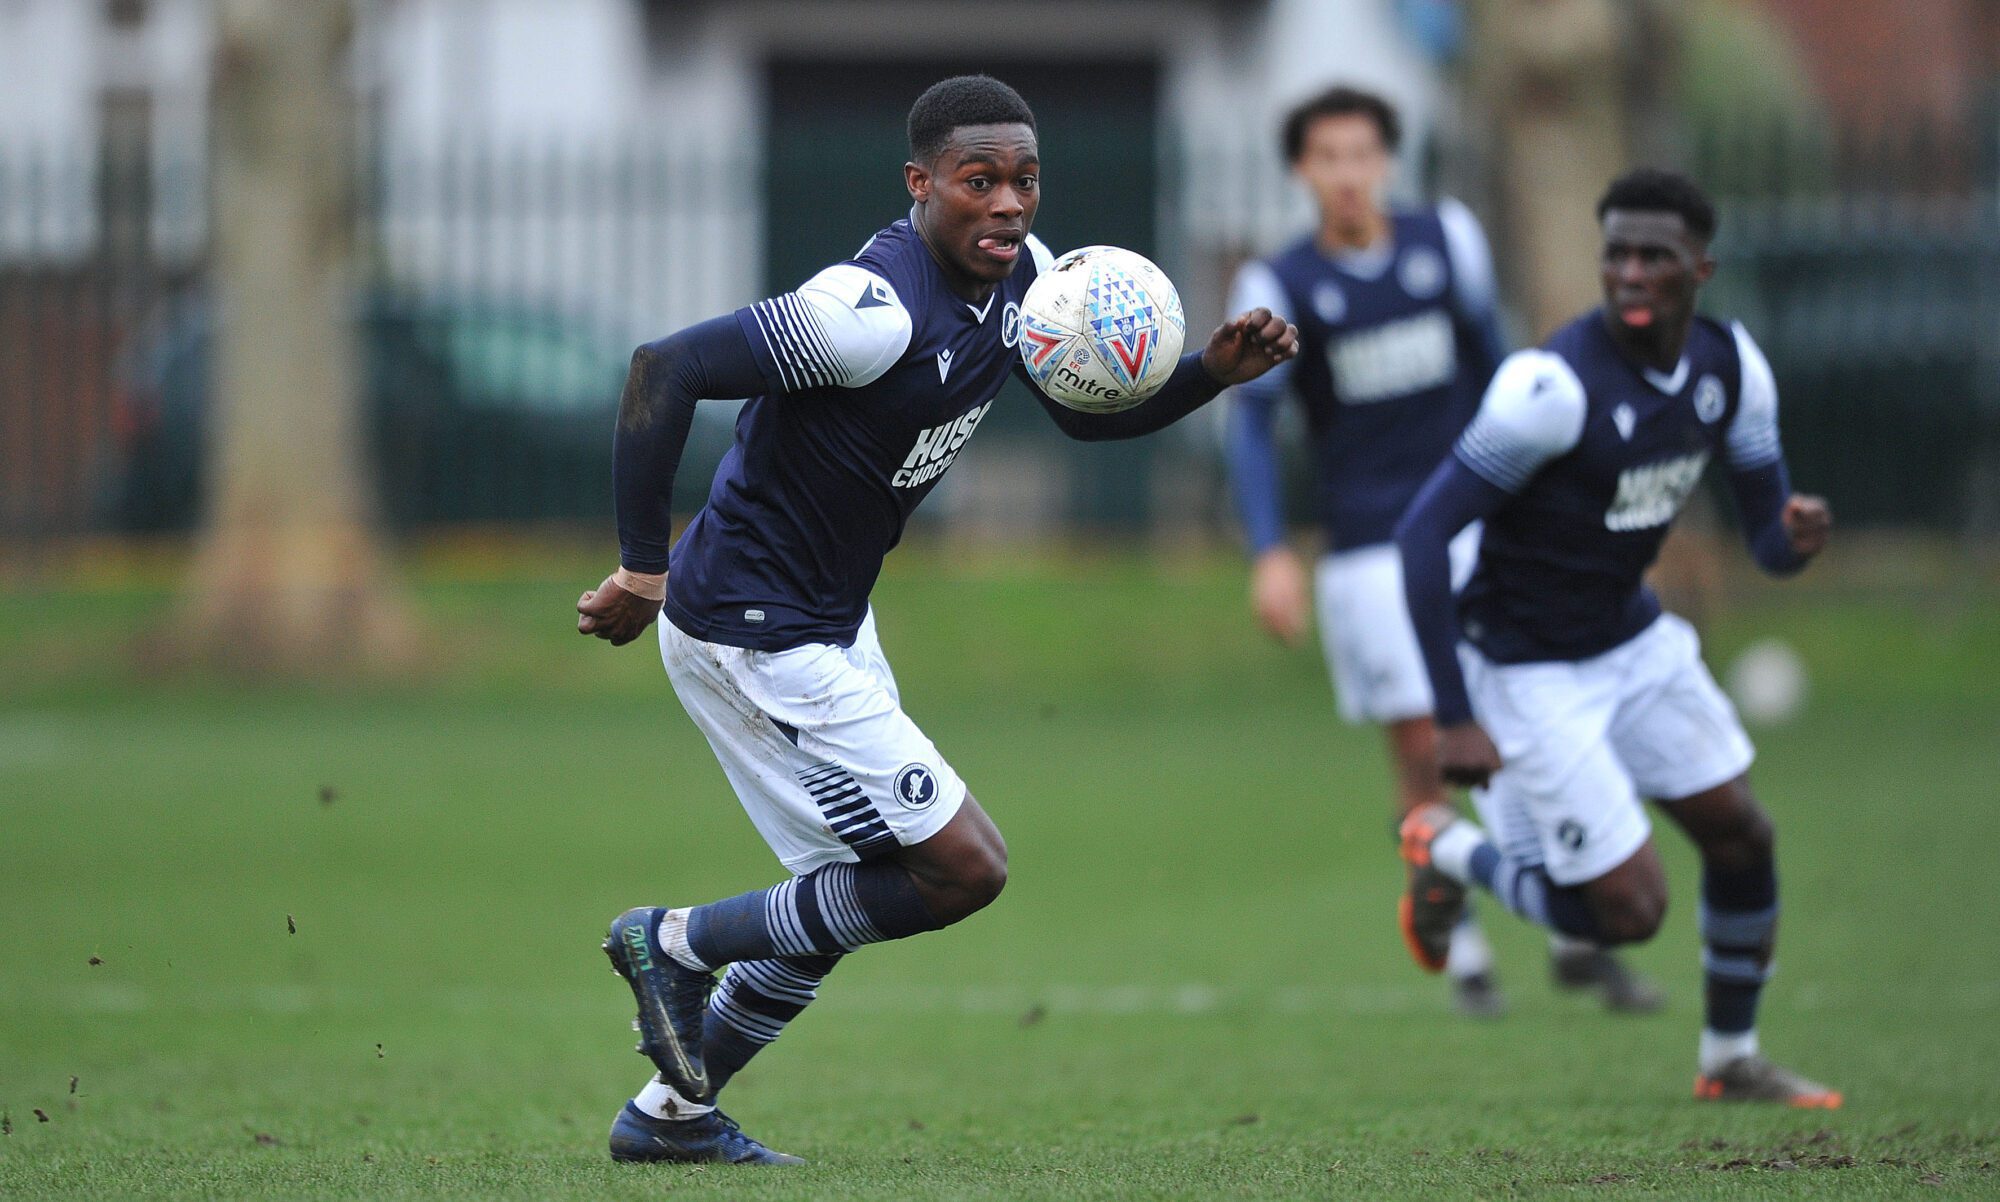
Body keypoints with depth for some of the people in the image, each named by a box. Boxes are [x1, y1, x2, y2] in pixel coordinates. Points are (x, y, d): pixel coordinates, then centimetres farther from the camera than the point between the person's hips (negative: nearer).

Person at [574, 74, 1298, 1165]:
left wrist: (1214, 370, -3)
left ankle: (671, 1113, 31)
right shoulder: (879, 311, -28)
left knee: (855, 891, 20)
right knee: (962, 869, -9)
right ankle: (679, 942, 5)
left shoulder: (1020, 274, 0)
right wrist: (644, 569, -27)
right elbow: (664, 370, -30)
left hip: (833, 619, 10)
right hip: (756, 635, -10)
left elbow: (1088, 411, 15)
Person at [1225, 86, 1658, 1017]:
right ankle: (1462, 951, 13)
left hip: (1478, 525, 2)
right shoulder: (1280, 287, -6)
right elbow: (1251, 424, -5)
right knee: (1421, 751, -4)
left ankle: (1578, 940, 10)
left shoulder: (1445, 240, 1)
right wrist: (1269, 555, -16)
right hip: (1372, 550, -2)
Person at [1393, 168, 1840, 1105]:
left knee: (1741, 834, 8)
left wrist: (1794, 537, -25)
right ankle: (1448, 850, 20)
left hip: (1635, 640, 7)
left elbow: (1765, 539, 3)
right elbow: (1423, 534, -26)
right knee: (1629, 910, -7)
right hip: (1527, 670, -7)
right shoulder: (1555, 385, -28)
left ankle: (1731, 1059, 30)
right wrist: (1453, 719, -27)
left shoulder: (1730, 367, -5)